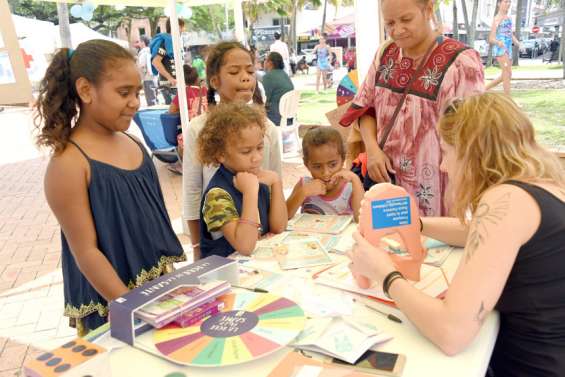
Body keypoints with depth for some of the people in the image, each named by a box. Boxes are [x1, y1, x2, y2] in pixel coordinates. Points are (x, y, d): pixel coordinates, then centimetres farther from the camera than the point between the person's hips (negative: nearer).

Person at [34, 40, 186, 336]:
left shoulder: (133, 144, 1)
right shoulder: (69, 164, -19)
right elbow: (85, 251, -19)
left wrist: (177, 264, 11)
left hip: (161, 284, 7)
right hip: (112, 307, -6)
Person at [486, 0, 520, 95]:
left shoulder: (509, 18, 18)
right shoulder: (497, 19, -6)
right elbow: (491, 39, -11)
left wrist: (516, 41, 8)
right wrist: (498, 42, -32)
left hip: (508, 49, 9)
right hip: (500, 49, -9)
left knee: (506, 76, 12)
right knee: (507, 73, -16)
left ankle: (485, 88, 23)